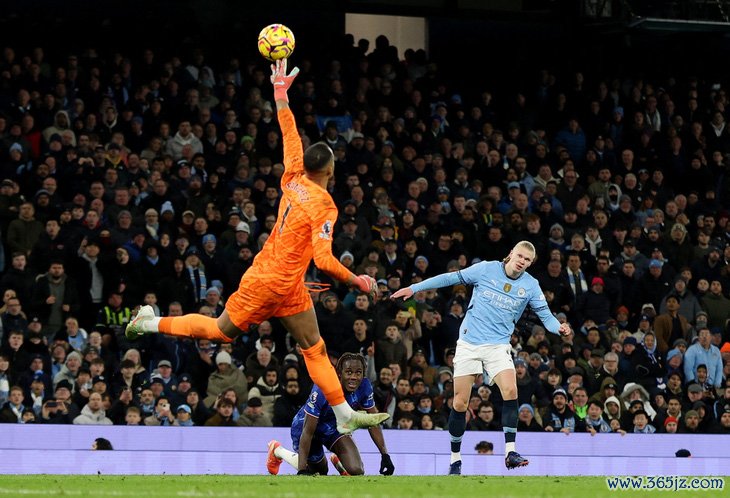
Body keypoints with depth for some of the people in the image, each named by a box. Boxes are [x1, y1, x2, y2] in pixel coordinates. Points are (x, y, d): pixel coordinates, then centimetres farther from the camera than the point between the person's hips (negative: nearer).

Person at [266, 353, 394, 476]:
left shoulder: (364, 387, -23)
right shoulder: (322, 390, -38)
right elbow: (308, 431, -35)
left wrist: (385, 455, -13)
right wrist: (302, 469, -40)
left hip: (334, 427, 4)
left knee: (356, 471, -15)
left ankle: (338, 461, 23)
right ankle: (277, 451, 42)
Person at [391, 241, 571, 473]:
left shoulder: (530, 286, 1)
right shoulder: (486, 269, -2)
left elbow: (545, 314, 2)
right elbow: (452, 278, 4)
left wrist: (559, 327, -22)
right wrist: (414, 288, 4)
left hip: (498, 345, 1)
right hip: (469, 343, -1)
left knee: (510, 391, -23)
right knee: (460, 403, 0)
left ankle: (510, 452, -21)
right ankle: (455, 460, 13)